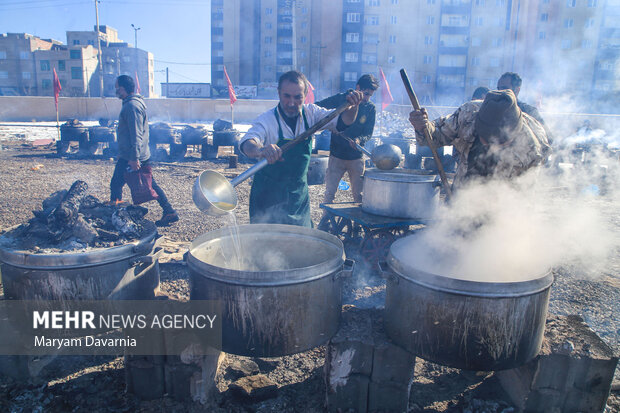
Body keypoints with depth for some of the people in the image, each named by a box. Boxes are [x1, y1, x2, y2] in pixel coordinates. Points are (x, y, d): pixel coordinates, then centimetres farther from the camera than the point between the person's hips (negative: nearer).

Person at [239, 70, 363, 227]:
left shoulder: (310, 113, -5)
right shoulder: (266, 120, -18)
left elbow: (342, 121, -10)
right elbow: (247, 143, -35)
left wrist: (353, 107, -32)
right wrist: (261, 150, -59)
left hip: (299, 193, 4)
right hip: (269, 195, -4)